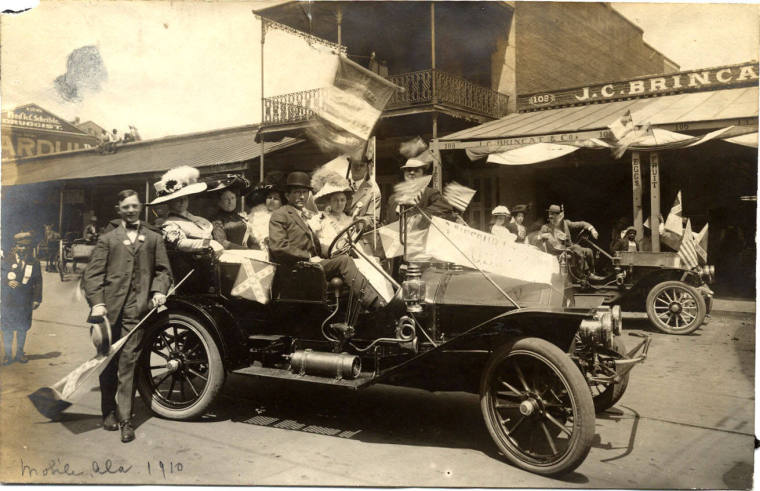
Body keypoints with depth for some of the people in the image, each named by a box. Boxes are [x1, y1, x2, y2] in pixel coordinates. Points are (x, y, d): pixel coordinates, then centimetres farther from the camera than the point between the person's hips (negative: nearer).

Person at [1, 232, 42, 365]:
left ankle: (20, 352, 27)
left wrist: (36, 299, 2)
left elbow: (38, 282, 5)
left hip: (25, 302, 1)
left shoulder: (34, 262, 2)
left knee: (22, 329, 12)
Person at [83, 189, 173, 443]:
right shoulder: (107, 239, 12)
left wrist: (159, 291, -6)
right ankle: (109, 412, 26)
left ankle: (125, 420, -2)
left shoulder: (153, 239, 16)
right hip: (109, 309, 1)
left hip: (137, 309, -1)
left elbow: (163, 270, 13)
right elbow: (92, 273, 4)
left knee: (128, 362, -5)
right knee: (108, 362, 10)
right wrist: (97, 302, -10)